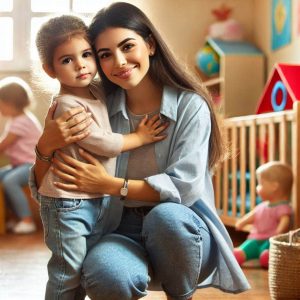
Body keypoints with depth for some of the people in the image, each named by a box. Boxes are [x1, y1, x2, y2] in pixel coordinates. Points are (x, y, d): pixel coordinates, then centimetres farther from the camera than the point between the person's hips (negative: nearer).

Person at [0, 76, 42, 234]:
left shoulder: (21, 122, -18)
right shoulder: (15, 119, 15)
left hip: (34, 165, -11)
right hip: (21, 164, 11)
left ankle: (27, 221, -26)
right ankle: (18, 216, 4)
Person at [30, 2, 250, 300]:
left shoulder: (190, 105, -7)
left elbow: (185, 186, -16)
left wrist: (110, 185, -20)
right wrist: (46, 145, -21)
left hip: (182, 231, 0)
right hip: (122, 231, 0)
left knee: (165, 215, -35)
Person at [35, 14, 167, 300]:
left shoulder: (98, 91, 6)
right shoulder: (67, 105, -19)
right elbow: (103, 144, -19)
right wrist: (140, 137, -6)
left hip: (100, 199, 8)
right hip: (69, 203, -8)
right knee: (68, 274, -1)